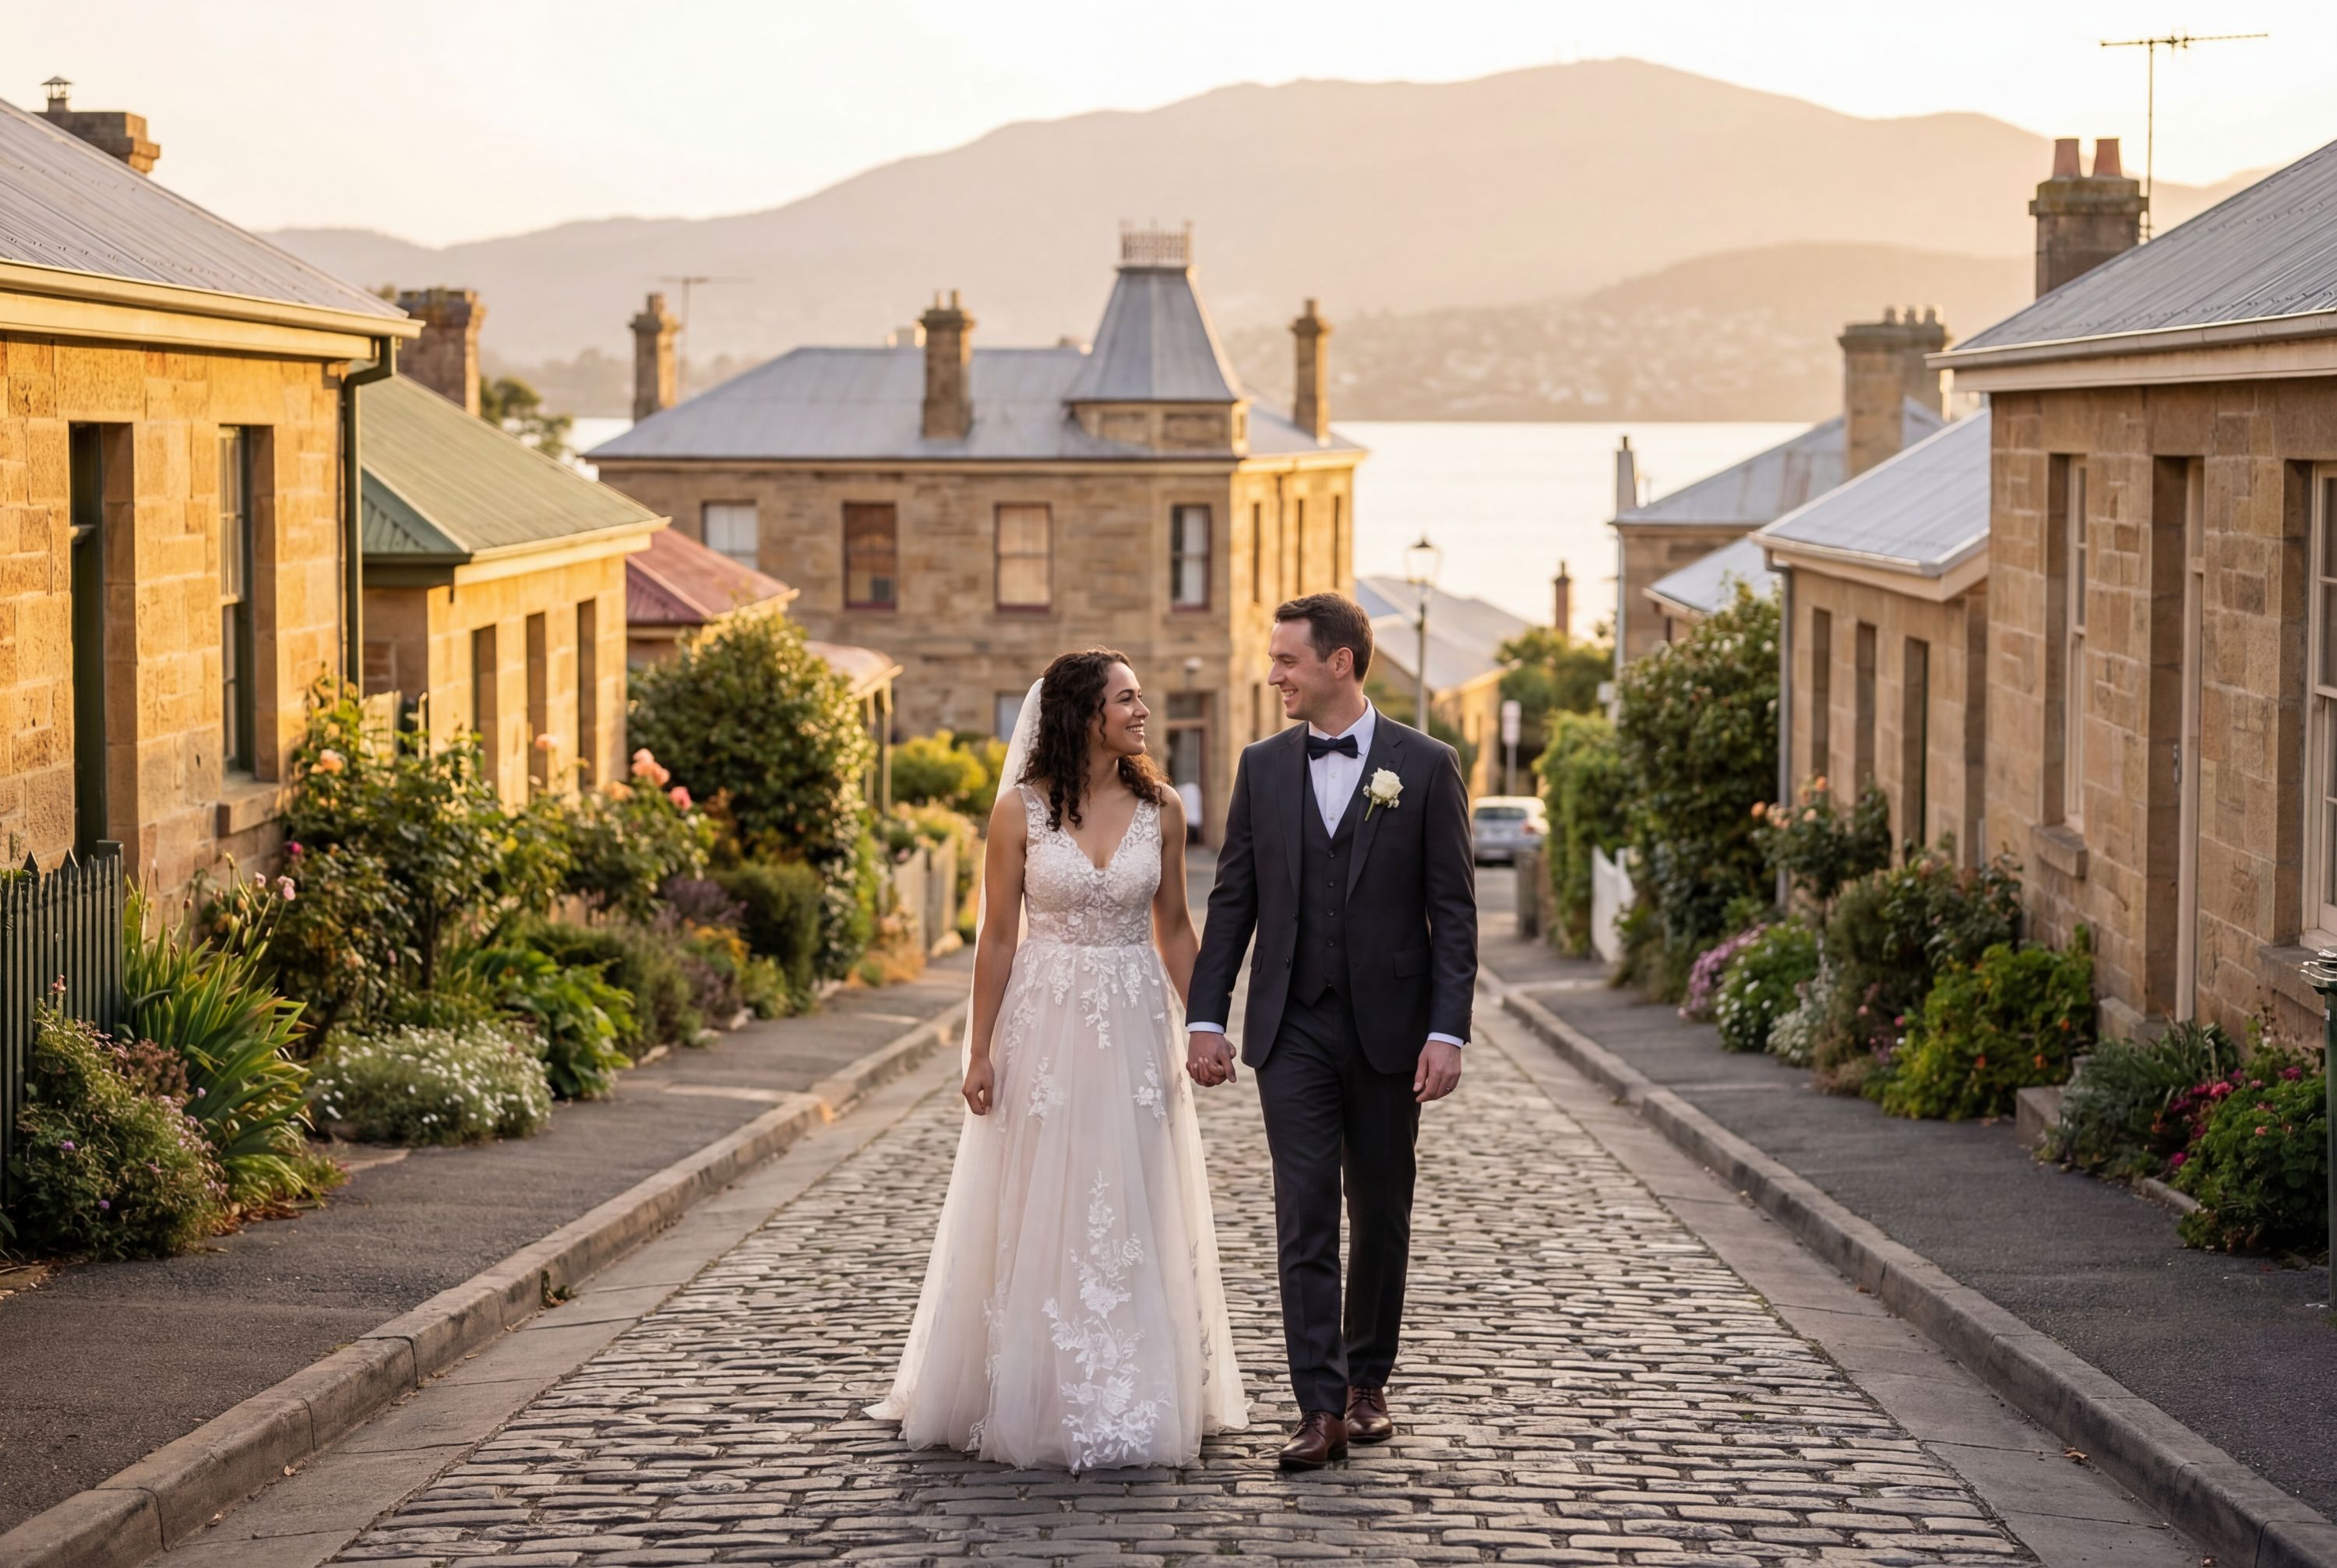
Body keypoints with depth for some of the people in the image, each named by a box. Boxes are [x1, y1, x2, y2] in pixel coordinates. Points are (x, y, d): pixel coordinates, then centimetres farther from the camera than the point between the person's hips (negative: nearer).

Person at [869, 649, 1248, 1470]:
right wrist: (979, 1052, -4)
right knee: (1038, 1219, 4)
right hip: (1046, 1024, -2)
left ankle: (1132, 1402, 16)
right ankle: (1035, 1403, 15)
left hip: (1135, 1026, 2)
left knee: (1136, 1219, 6)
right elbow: (998, 936, -2)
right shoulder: (1022, 810, -5)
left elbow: (1174, 927, 10)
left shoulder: (1160, 808, 3)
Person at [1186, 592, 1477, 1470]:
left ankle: (1367, 1382, 25)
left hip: (1388, 1028, -1)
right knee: (1304, 1218, -6)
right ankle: (1322, 1408, -7)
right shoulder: (1263, 768, 6)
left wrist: (1448, 1032, -11)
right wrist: (1206, 1019, 1)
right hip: (1292, 1028, 1)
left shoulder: (1426, 767, -2)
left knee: (1381, 1217, 10)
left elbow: (1453, 910, -3)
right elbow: (1231, 901, 8)